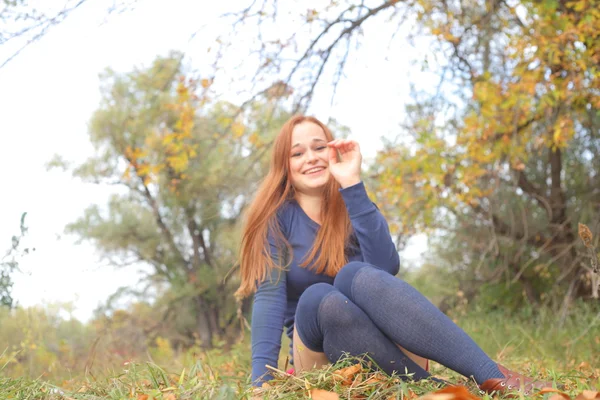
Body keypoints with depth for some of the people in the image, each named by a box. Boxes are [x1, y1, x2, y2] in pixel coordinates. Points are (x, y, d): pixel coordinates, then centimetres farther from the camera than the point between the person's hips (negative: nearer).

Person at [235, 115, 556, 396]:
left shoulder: (355, 208, 6)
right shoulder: (275, 218, 0)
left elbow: (386, 268, -15)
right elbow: (269, 294, -14)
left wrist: (352, 185, -18)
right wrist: (261, 377, -28)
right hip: (322, 352, -1)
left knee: (356, 276, -32)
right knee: (317, 298, -35)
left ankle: (493, 379, -44)